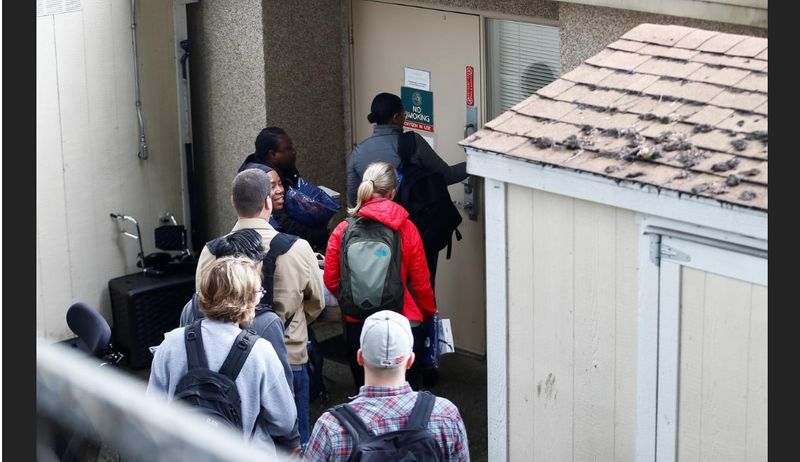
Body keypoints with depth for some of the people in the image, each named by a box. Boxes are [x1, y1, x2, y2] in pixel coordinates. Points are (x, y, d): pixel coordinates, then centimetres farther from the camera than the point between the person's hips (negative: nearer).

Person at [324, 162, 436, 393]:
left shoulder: (342, 231, -5)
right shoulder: (407, 229, -8)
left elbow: (331, 280, -1)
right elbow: (421, 282, -4)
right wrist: (429, 312, 15)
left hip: (357, 326, 1)